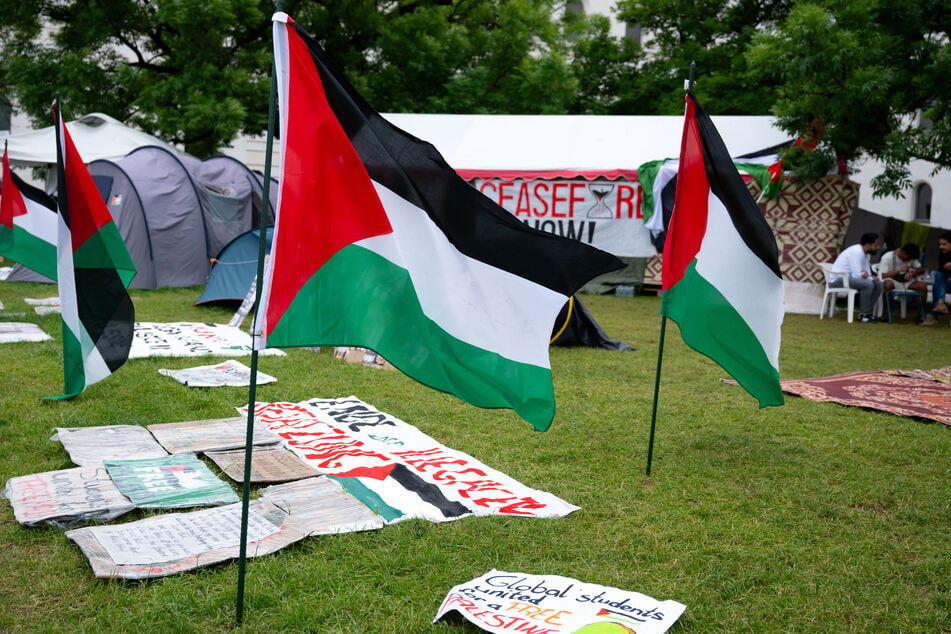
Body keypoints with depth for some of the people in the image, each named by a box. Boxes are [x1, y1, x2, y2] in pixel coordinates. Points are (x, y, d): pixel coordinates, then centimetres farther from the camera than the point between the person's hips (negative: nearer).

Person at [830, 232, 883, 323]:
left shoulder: (866, 254, 10)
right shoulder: (856, 252, -21)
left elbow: (866, 274, 9)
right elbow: (857, 275, -26)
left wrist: (866, 274, -15)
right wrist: (871, 278, -8)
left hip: (849, 277, 10)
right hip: (838, 279, -10)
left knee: (878, 284, -1)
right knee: (868, 284, -28)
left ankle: (867, 313, 2)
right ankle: (864, 315, -15)